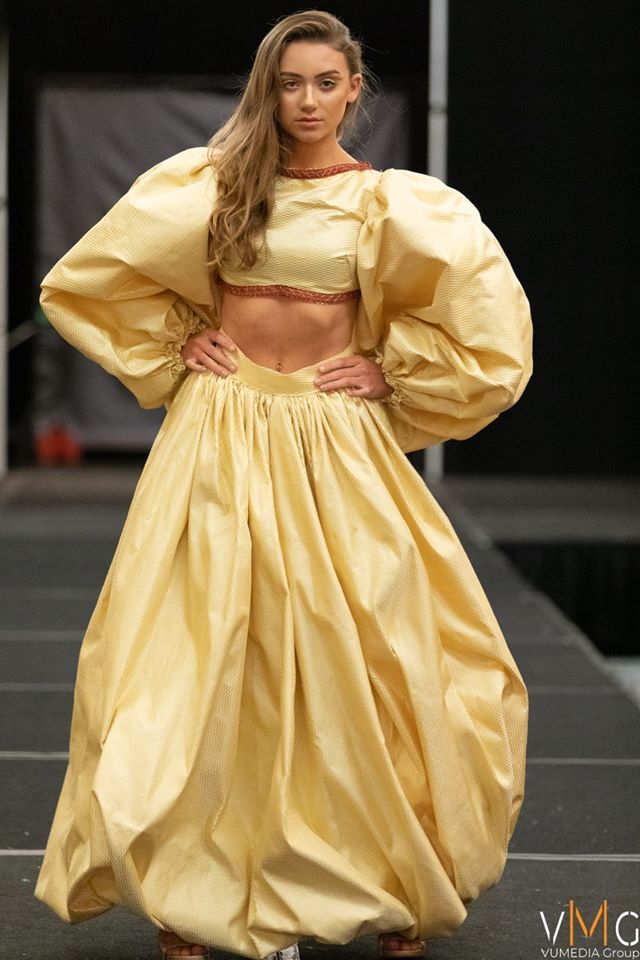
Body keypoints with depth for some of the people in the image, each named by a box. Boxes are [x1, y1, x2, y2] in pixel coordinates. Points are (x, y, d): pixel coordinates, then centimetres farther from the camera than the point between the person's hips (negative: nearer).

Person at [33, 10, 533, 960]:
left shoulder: (394, 202, 0)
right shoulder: (208, 184, 4)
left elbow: (486, 309, 2)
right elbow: (89, 279, 13)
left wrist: (390, 370, -2)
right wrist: (172, 347, 6)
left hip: (336, 444, -1)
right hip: (220, 441, 1)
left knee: (354, 656, -2)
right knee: (200, 655, -2)